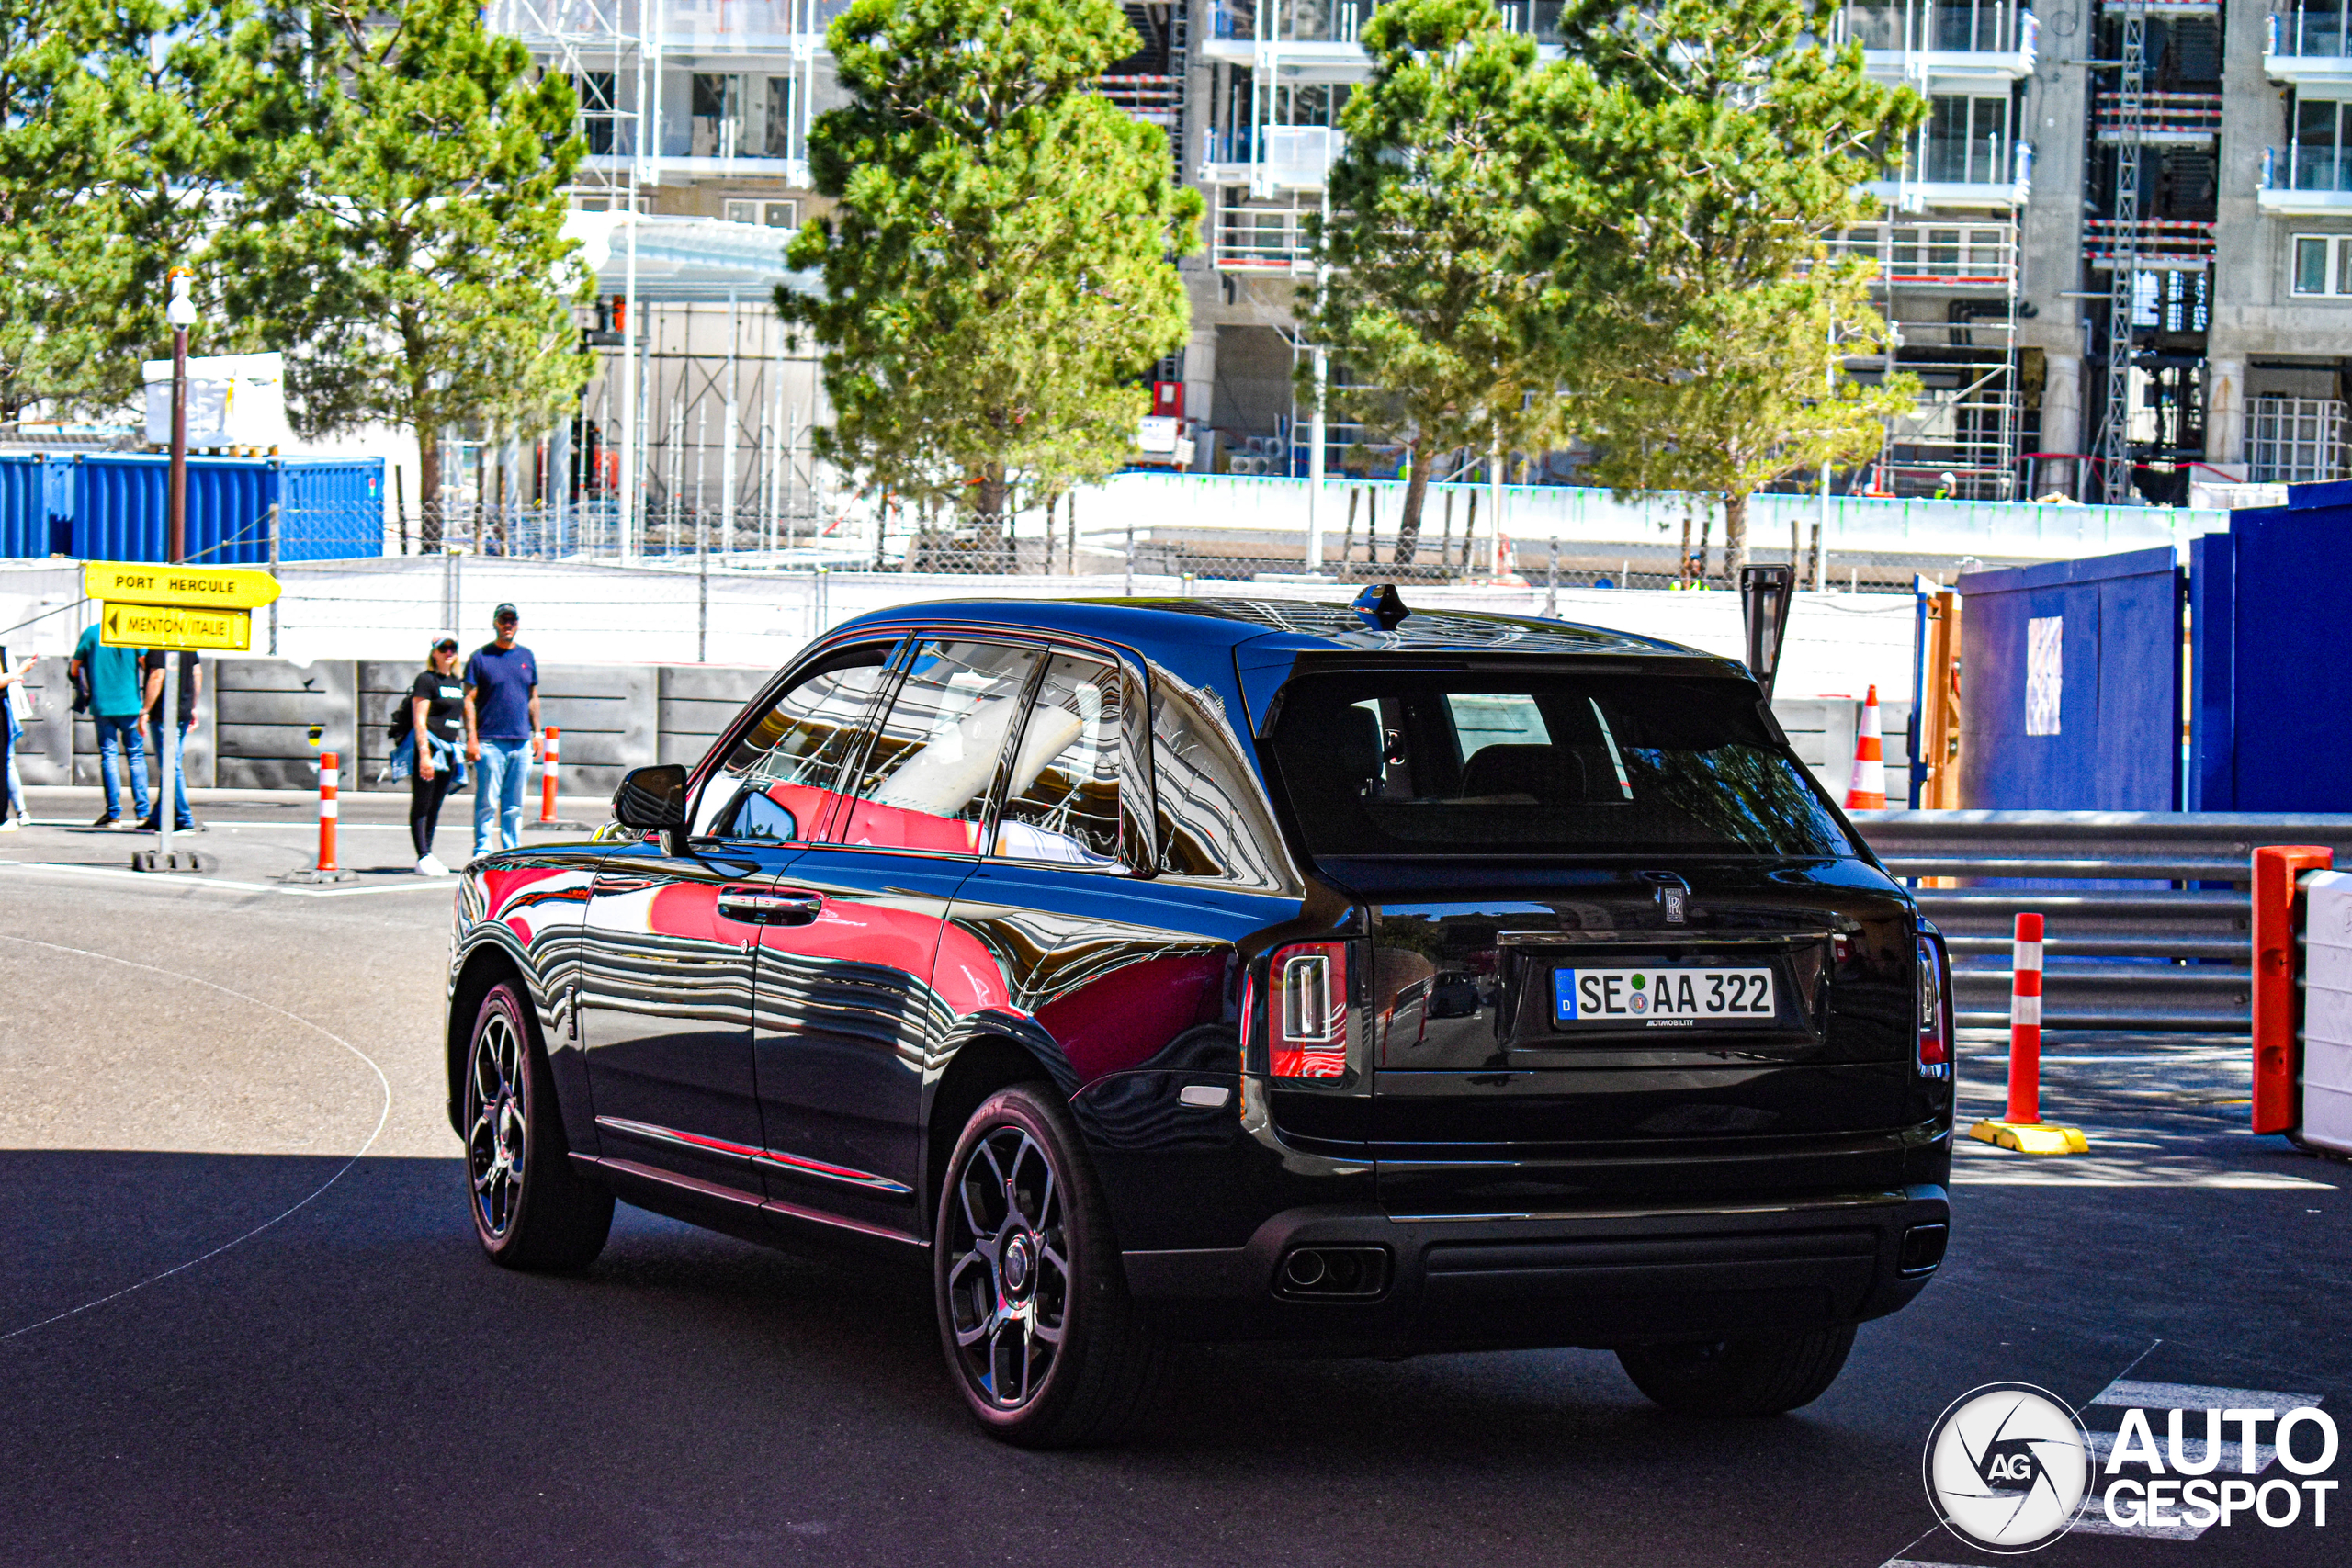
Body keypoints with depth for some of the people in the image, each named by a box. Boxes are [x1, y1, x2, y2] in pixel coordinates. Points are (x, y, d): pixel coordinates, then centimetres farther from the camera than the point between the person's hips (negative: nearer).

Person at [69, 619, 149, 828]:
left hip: (102, 706, 1)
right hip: (130, 704, -1)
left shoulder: (90, 633, 0)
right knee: (136, 755, 8)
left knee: (108, 756, 5)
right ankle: (142, 809, 2)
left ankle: (114, 813, 1)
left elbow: (74, 671, 5)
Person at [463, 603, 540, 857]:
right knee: (487, 802, -6)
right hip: (490, 741, -4)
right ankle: (483, 852, -2)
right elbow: (469, 700, -3)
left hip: (522, 742, 4)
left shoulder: (526, 657, 14)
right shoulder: (481, 657, -1)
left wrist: (537, 733, 14)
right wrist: (471, 738, -10)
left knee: (515, 805, 7)